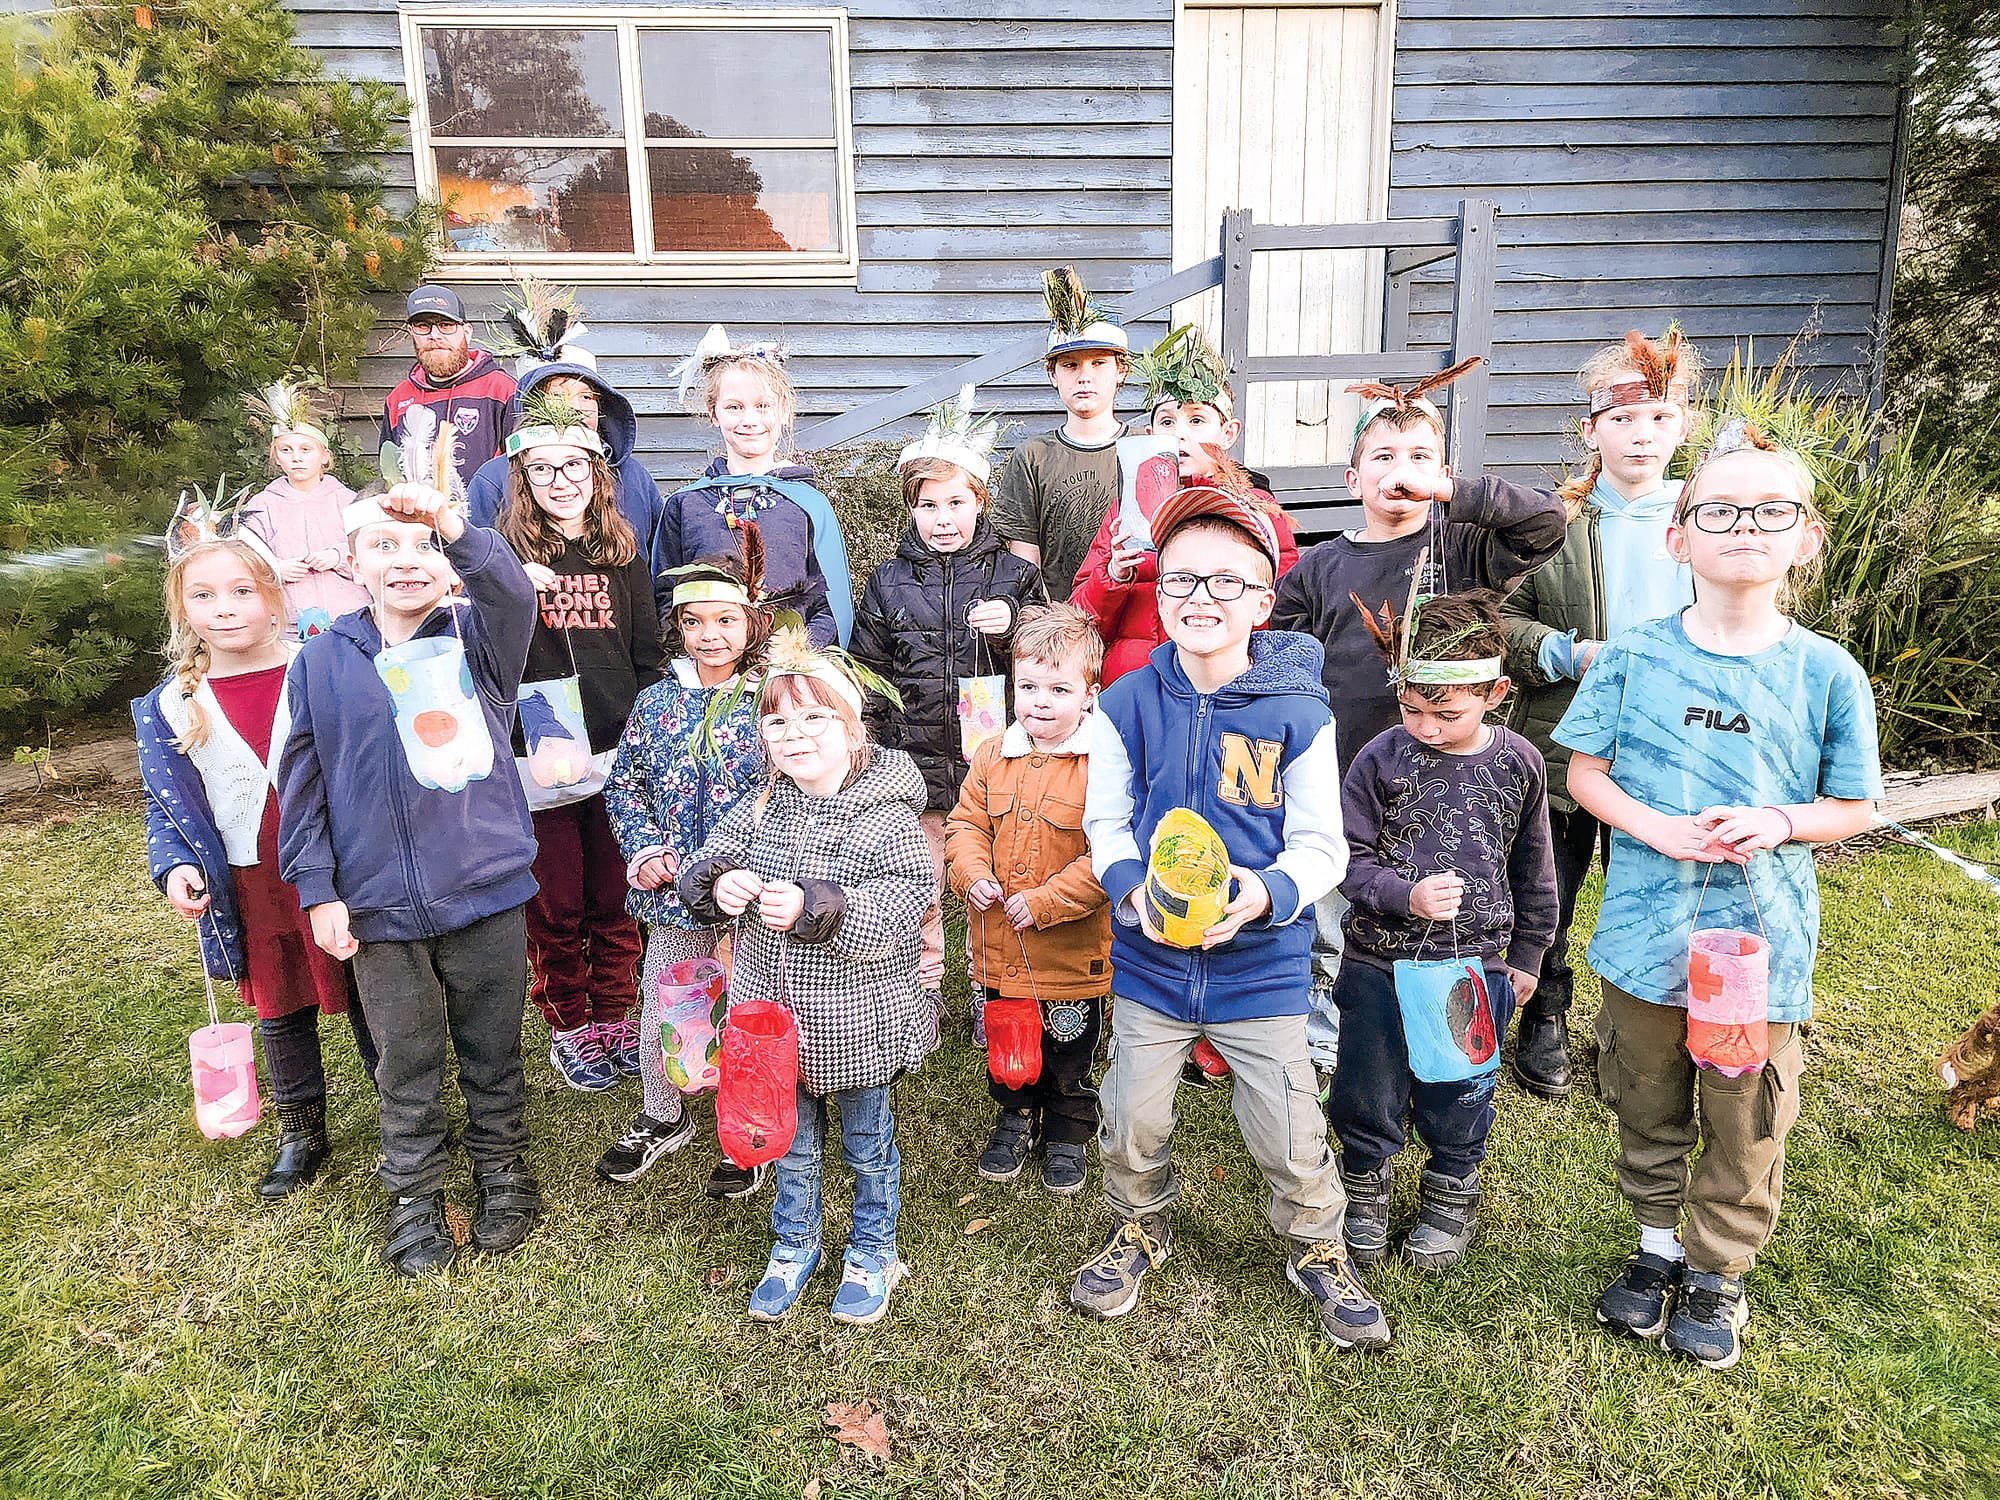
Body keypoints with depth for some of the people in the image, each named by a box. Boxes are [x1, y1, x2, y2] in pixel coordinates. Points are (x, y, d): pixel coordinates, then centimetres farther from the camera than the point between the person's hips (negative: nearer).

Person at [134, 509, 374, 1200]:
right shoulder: (172, 706, -1)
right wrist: (175, 866, -12)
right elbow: (164, 803, 5)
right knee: (281, 1014, 17)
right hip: (254, 887, 3)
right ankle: (301, 1136, 36)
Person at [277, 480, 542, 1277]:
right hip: (379, 908, 1)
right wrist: (318, 891, 0)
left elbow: (513, 594, -27)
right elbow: (304, 784, 3)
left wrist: (454, 529, -44)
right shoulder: (323, 658, 1)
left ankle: (503, 1171, 37)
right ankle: (414, 1194, 36)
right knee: (406, 1064, 16)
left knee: (493, 1053, 15)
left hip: (487, 893, -1)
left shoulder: (477, 638, -3)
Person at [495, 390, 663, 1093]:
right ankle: (570, 1029, 25)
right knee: (555, 907, 8)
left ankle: (614, 1018, 27)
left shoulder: (623, 550, 7)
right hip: (539, 760, -2)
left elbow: (647, 654, 10)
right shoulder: (506, 553, -1)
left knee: (615, 900, 11)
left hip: (619, 754, 2)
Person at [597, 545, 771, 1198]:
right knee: (657, 1011, 16)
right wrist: (645, 851, -7)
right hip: (673, 893, 3)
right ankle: (662, 1118, 42)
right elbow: (623, 787, 8)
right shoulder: (656, 702, 2)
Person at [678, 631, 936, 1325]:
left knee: (867, 1145, 17)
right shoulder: (758, 809, -1)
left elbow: (900, 909, -25)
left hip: (854, 1023, -4)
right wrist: (718, 884, -21)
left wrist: (813, 908, -35)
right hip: (774, 1013, 4)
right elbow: (699, 870, 2)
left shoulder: (886, 817, -16)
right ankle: (794, 1247, 45)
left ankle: (872, 1254, 41)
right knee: (791, 1143, 22)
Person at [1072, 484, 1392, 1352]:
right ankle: (1140, 1230, 45)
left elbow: (1320, 844, -7)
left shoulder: (1297, 712, -11)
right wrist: (1132, 888, -19)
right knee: (1132, 1126, 15)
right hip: (1148, 956, 2)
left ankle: (1318, 1250, 39)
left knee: (1289, 1135, 8)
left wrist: (1267, 892, -27)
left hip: (1263, 963, -2)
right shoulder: (1128, 704, -5)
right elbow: (1106, 823, 1)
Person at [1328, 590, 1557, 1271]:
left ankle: (1450, 1198, 40)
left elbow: (1533, 869, 8)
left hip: (1476, 964, 1)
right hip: (1378, 961, -1)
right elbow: (1349, 858, -8)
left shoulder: (1518, 764, -5)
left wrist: (1526, 955, 14)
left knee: (1459, 1094, 16)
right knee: (1369, 1094, 13)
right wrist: (1407, 895, -25)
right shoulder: (1382, 759, -12)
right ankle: (1365, 1190, 37)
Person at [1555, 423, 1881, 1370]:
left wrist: (1777, 823, -17)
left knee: (1746, 1124, 12)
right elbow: (1585, 774, 0)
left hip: (1762, 938, 0)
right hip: (1644, 929, 1)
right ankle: (1658, 1244, 41)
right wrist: (1659, 829, -16)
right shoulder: (1634, 657, -5)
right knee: (1647, 1107, 18)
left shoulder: (1827, 673, -5)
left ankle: (1719, 1272, 36)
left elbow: (1856, 806, 3)